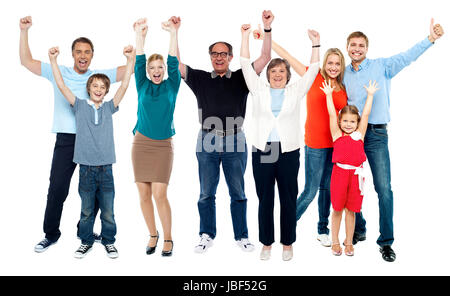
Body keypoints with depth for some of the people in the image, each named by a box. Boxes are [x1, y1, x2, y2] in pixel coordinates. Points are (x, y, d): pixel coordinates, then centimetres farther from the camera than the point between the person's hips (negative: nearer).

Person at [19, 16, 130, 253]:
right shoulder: (59, 73, 7)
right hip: (66, 140, -2)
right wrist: (24, 31, -3)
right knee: (57, 189, -1)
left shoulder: (100, 75, 9)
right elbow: (27, 62, 5)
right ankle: (51, 234, 17)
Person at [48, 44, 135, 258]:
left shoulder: (109, 108, 8)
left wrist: (130, 59, -6)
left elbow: (124, 85, 1)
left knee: (108, 211, 7)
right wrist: (53, 60, -6)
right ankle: (86, 242, 26)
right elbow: (61, 86, 0)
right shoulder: (80, 106, 6)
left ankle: (109, 242, 23)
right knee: (86, 211, 11)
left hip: (105, 167, 1)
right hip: (86, 167, 0)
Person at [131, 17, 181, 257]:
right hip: (141, 144, 2)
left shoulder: (171, 86, 6)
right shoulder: (143, 86, 8)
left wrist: (173, 34, -15)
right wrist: (140, 35, -13)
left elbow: (173, 63, -7)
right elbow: (139, 62, -3)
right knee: (144, 195, 3)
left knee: (159, 194, -10)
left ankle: (168, 238, 5)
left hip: (163, 146, -2)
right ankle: (153, 235, 21)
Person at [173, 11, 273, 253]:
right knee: (206, 193, 8)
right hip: (207, 142, 1)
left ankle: (242, 236, 18)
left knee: (237, 193, 7)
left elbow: (264, 58, 1)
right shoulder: (200, 79, 9)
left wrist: (267, 28, -6)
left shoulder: (240, 78, 7)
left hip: (234, 141, 0)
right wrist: (174, 33, 3)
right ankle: (207, 235, 21)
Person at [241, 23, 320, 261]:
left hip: (289, 152, 0)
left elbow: (312, 71, 7)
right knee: (265, 199, 5)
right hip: (262, 151, 0)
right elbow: (246, 66, 7)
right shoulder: (259, 90, 11)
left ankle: (288, 243, 17)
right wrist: (246, 36, 3)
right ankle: (266, 243, 17)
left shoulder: (295, 91, 12)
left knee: (288, 199, 5)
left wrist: (315, 44, 1)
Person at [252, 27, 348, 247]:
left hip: (335, 144, 5)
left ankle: (323, 231, 26)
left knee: (327, 188, 12)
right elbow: (287, 57, -4)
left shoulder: (342, 89, 10)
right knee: (311, 191, -1)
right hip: (315, 144, -4)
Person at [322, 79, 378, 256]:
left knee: (351, 210, 10)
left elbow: (366, 114, 10)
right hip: (339, 173, -2)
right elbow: (332, 114, 2)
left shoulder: (359, 134, 8)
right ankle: (335, 241, 20)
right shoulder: (337, 134, 3)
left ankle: (349, 241, 23)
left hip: (356, 174, 2)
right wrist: (328, 95, 5)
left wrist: (370, 95, 12)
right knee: (337, 209, 7)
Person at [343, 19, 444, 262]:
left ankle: (386, 241, 4)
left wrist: (430, 39, -24)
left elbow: (406, 57, -11)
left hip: (376, 134, -3)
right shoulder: (343, 74, 11)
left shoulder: (381, 66, 2)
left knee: (384, 189, -7)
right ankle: (358, 231, 28)